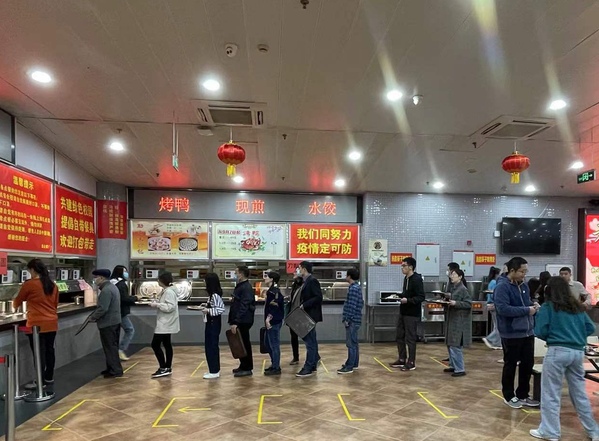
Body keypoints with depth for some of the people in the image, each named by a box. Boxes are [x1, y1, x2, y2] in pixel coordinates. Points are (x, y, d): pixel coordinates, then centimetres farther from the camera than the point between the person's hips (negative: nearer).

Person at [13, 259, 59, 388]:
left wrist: (14, 306, 29)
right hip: (52, 323, 6)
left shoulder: (29, 284, -9)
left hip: (37, 325, -6)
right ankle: (49, 378, 25)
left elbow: (17, 302, 8)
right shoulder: (53, 285, 7)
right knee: (49, 350, 14)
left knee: (39, 353, 0)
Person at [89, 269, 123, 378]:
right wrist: (95, 316, 13)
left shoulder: (106, 290, -20)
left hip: (107, 323, -10)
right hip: (114, 321, 10)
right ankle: (113, 368, 25)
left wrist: (93, 317, -11)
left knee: (110, 348, -3)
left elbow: (102, 308, -25)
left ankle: (115, 371, 2)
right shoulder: (112, 287, 14)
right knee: (112, 346, 16)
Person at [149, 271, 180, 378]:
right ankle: (168, 368, 19)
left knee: (155, 344, -8)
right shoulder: (166, 291, 14)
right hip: (165, 323, 11)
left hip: (166, 324, -11)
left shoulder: (169, 292, -19)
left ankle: (163, 368, -2)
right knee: (167, 345, 13)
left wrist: (157, 304, -21)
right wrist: (156, 303, 1)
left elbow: (170, 307, -27)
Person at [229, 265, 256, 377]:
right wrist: (233, 321, 18)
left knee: (244, 343, -1)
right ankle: (243, 366, 27)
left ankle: (247, 369, 8)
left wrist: (235, 322, -25)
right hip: (240, 321, 10)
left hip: (243, 321, -10)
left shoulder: (246, 288, -17)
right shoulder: (240, 286, 14)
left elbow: (243, 307, -23)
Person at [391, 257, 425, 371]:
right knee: (400, 337, 14)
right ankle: (402, 360, 27)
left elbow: (421, 297, -21)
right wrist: (400, 296, 7)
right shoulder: (406, 278, 11)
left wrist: (407, 300, -29)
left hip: (412, 314, -9)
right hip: (403, 312, 9)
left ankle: (411, 363, 13)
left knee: (410, 338, 0)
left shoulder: (417, 279, -16)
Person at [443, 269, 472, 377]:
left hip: (459, 322, -9)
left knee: (455, 346, -6)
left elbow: (469, 304, -17)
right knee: (450, 344, 14)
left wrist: (455, 303, -25)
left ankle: (460, 369, 4)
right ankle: (453, 366, 25)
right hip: (452, 320, 9)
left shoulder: (463, 289, -14)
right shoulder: (453, 288, 12)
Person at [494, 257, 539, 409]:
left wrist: (533, 305, -2)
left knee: (528, 364, 14)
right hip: (511, 334, -7)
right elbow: (503, 309, -26)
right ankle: (509, 396, 23)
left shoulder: (524, 286, 9)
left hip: (528, 332, 7)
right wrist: (526, 310, -21)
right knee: (511, 365, 6)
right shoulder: (502, 287, -16)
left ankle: (523, 395, 30)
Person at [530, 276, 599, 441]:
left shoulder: (548, 307, -3)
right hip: (578, 352, 6)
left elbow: (541, 332, -6)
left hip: (558, 351, -5)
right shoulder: (578, 307, 12)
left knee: (551, 393, 4)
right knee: (579, 392, 18)